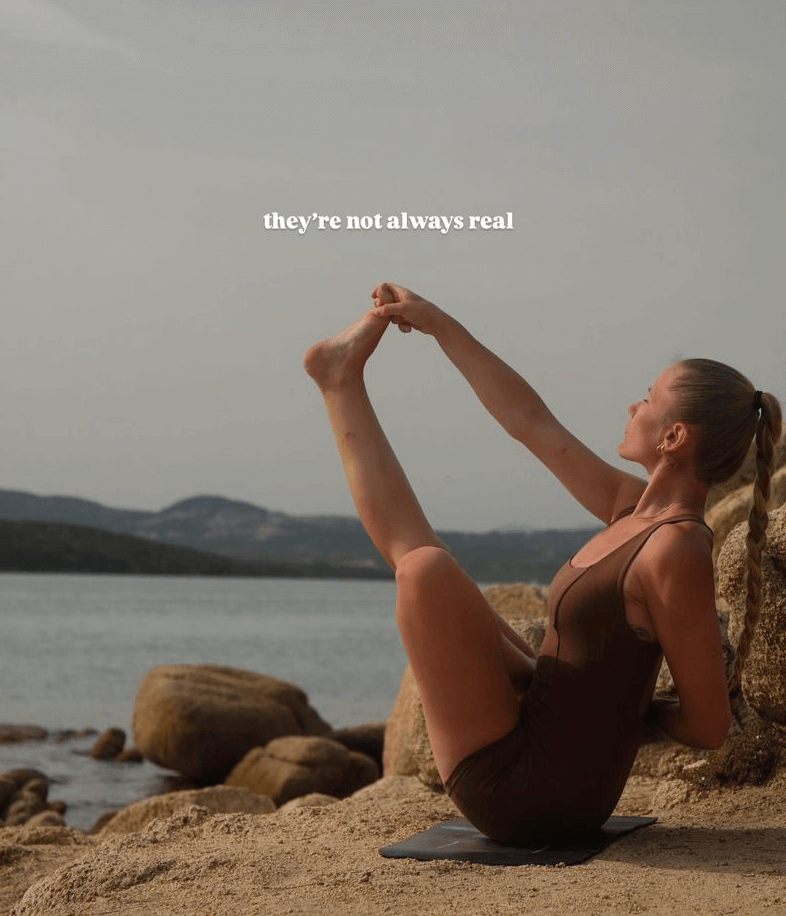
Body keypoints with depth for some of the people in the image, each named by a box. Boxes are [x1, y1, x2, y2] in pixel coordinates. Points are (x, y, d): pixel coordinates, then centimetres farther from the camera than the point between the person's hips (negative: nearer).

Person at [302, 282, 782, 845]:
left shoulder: (675, 550, -22)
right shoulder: (635, 509, 5)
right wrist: (441, 326, 15)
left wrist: (631, 708, 1)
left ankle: (343, 382, 2)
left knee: (423, 565, -13)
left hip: (515, 790, -8)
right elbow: (531, 421, 13)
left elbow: (709, 727, -18)